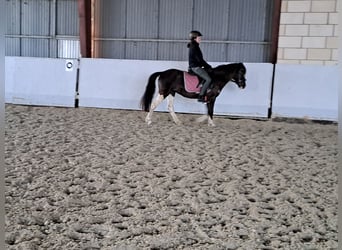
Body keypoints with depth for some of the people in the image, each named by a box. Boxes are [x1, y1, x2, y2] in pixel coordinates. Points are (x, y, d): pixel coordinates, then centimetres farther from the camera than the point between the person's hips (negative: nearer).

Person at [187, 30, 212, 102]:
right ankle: (201, 96, -18)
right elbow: (199, 59, -17)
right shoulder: (194, 47, -14)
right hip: (195, 67, -11)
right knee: (208, 79, -17)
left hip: (196, 66, 11)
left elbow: (199, 59, 21)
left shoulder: (195, 46, 17)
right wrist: (208, 66, -7)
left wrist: (207, 66, 13)